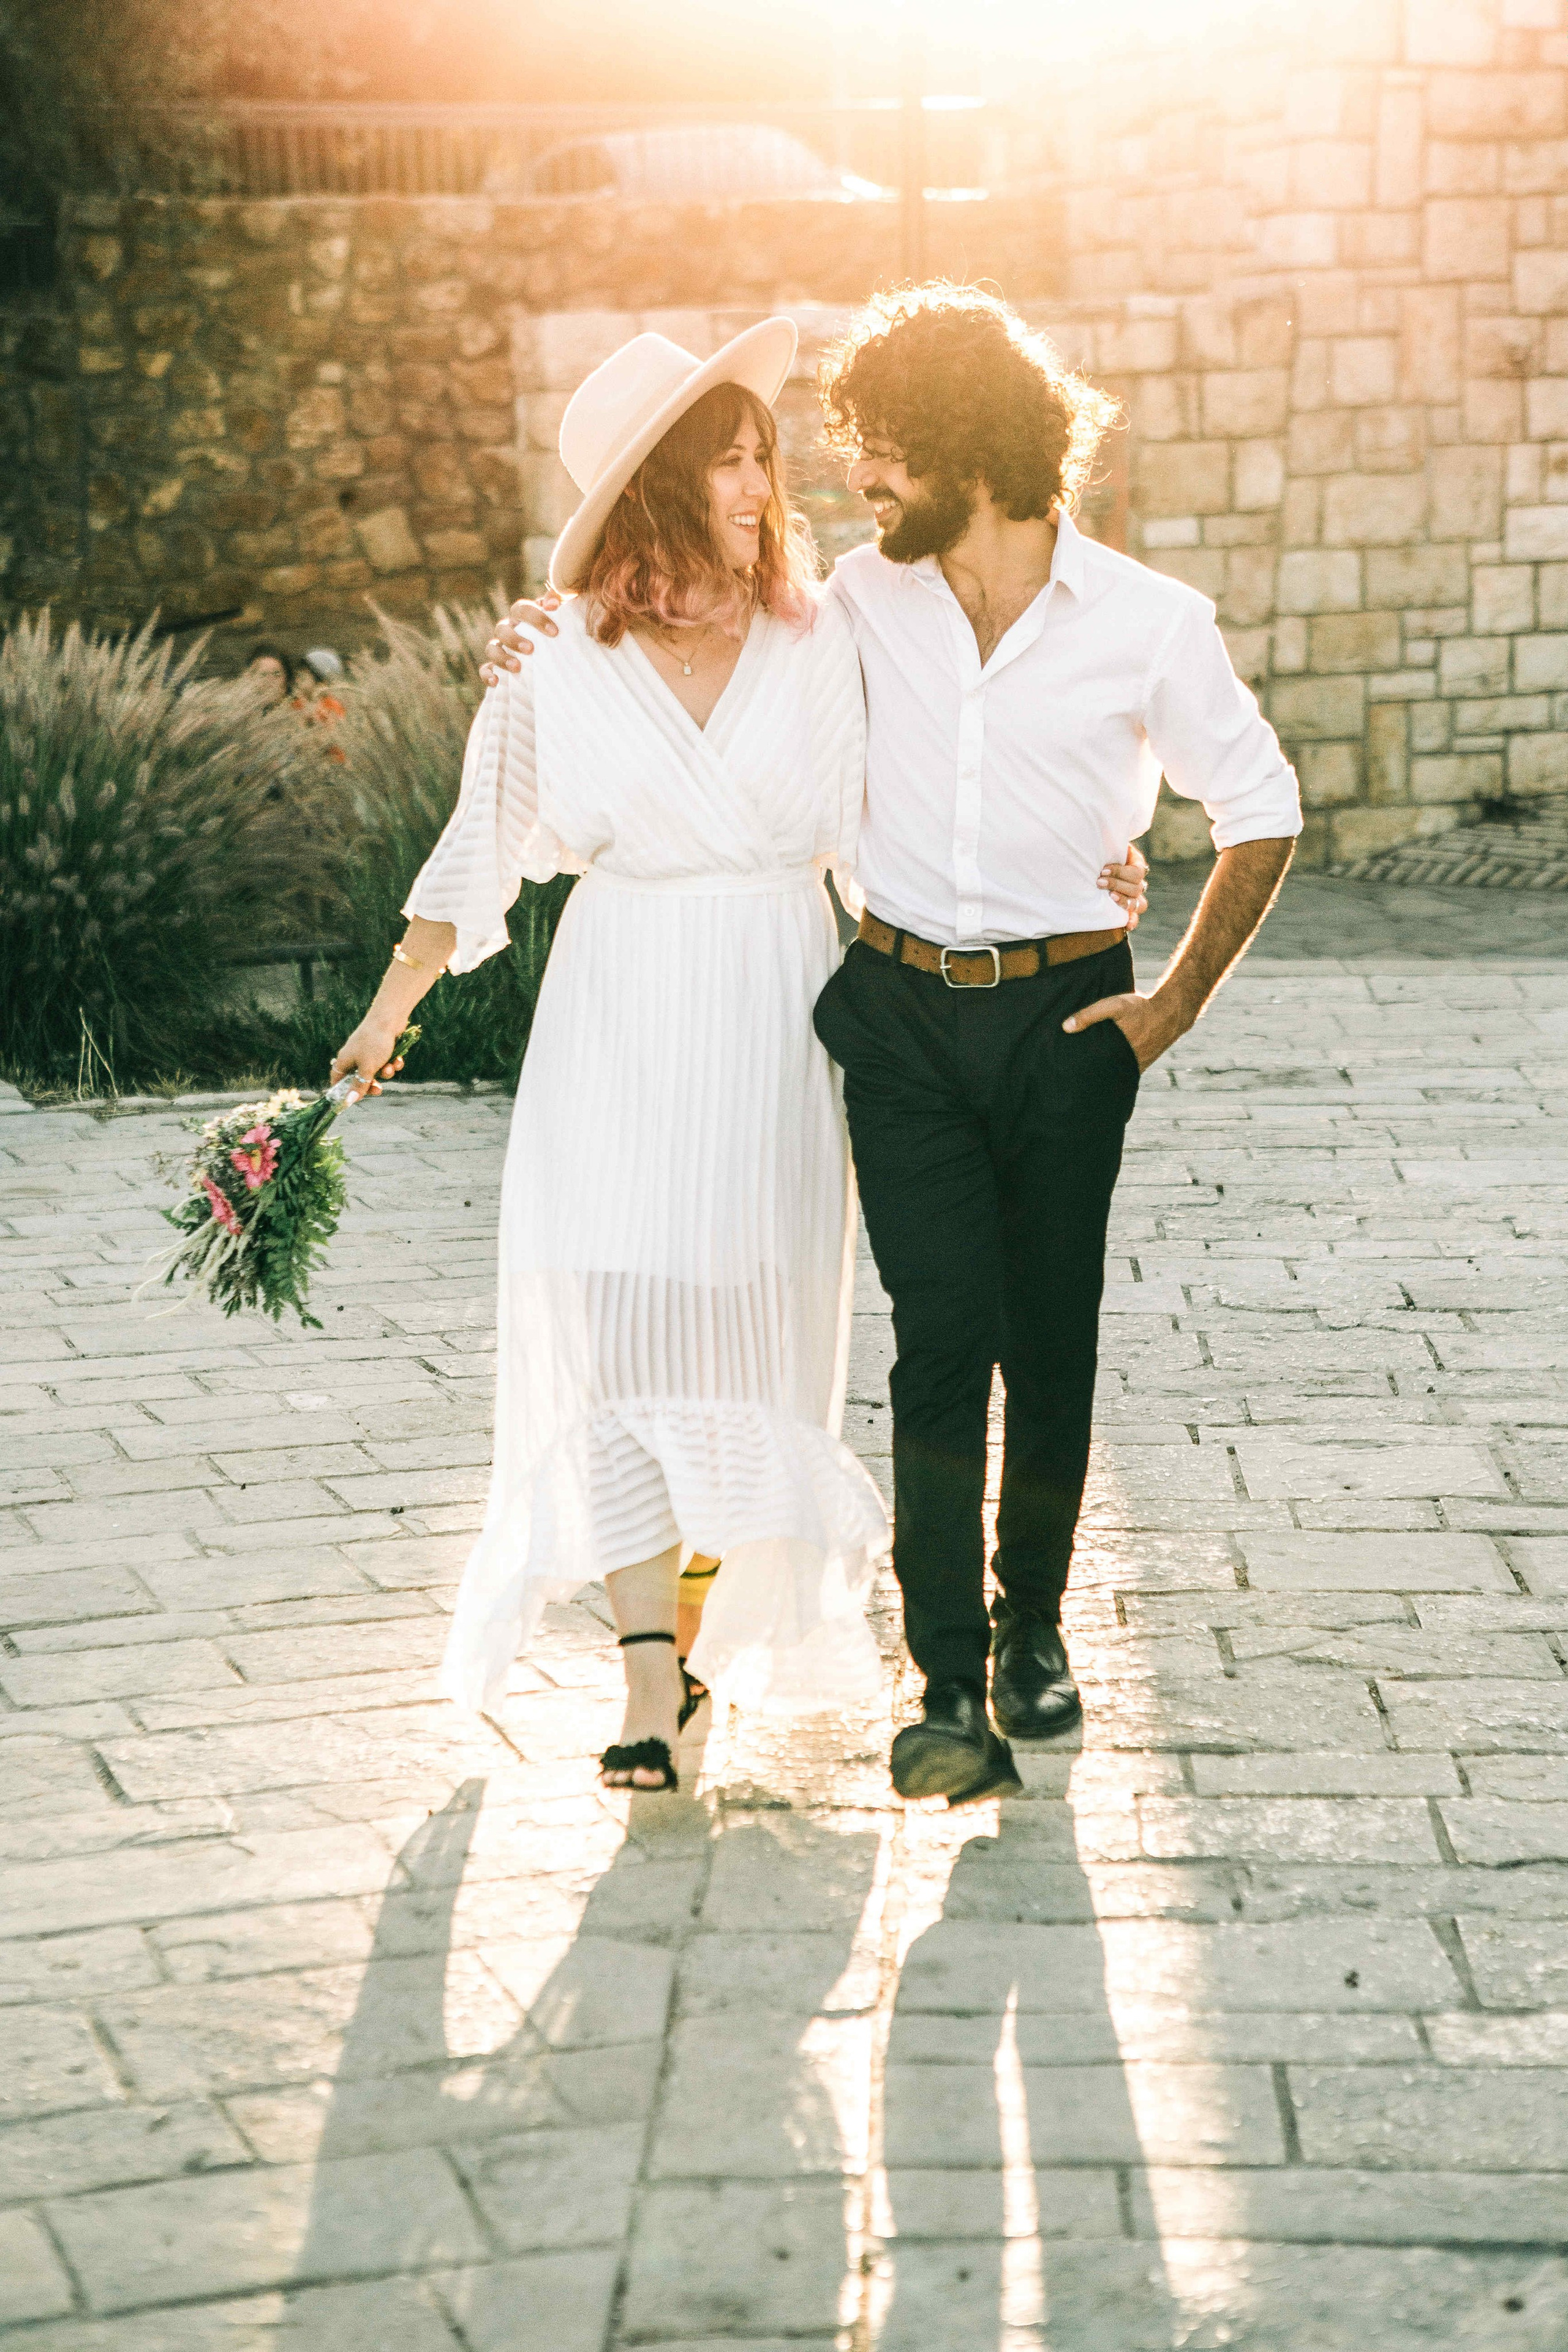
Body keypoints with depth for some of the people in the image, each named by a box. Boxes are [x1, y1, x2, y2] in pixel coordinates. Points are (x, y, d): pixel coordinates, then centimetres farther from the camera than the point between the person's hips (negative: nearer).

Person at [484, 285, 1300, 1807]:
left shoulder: (1146, 622, -6)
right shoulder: (861, 601, 2)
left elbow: (1259, 811, 5)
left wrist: (1182, 999, 2)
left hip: (1066, 1013, -1)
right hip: (902, 1012, 1)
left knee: (1052, 1339, 7)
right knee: (941, 1339, -8)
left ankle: (1031, 1622, 28)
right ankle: (953, 1692, -7)